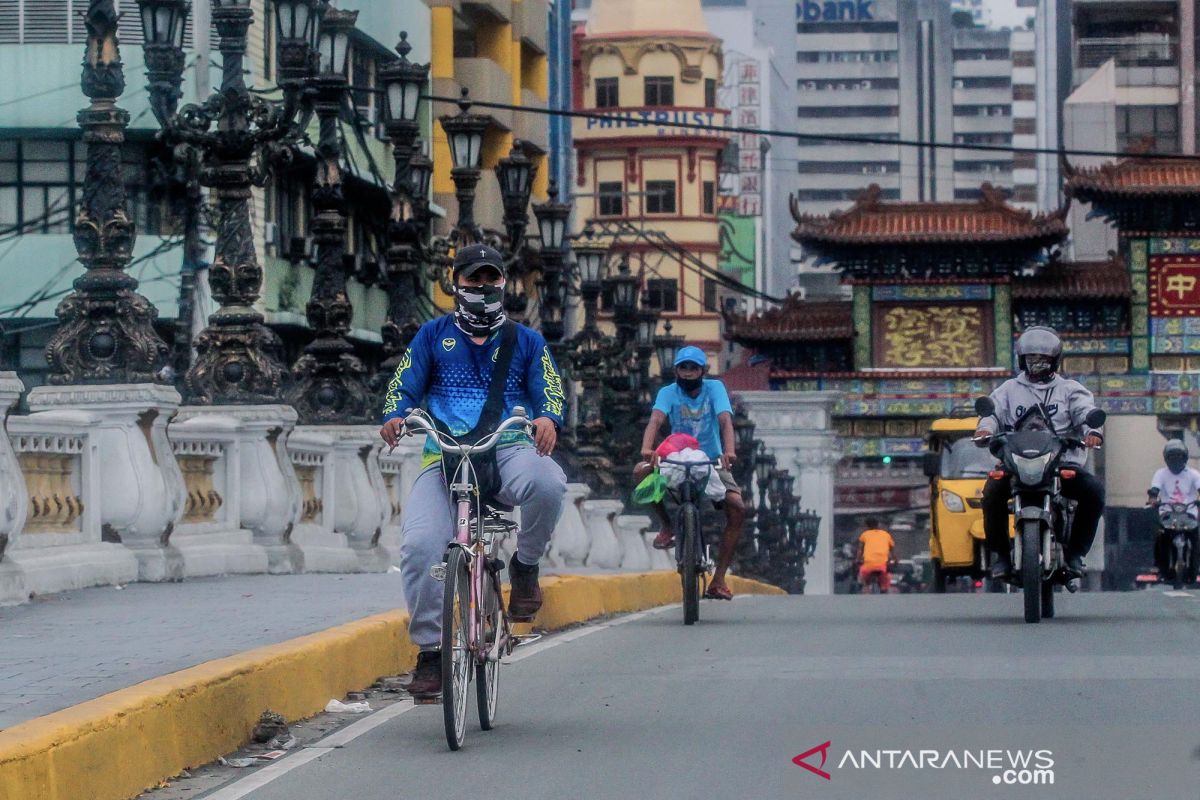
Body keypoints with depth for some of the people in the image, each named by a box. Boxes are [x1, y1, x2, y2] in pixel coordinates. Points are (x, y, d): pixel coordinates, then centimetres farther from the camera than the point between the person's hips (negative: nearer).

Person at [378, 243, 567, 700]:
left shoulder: (526, 342, 19)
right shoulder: (433, 336, 19)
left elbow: (550, 392, 8)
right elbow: (404, 387, 12)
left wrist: (548, 419, -16)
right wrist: (394, 417, -12)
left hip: (509, 452, -1)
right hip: (444, 457, 1)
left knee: (547, 483, -38)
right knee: (419, 546, -23)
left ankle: (526, 566, -6)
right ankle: (430, 651, -5)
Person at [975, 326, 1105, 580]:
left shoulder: (1070, 389, 18)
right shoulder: (1010, 389, 21)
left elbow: (1086, 411, 0)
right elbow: (993, 412, 5)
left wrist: (1093, 431, -24)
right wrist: (985, 428, -20)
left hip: (1063, 463, 0)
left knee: (1094, 490, -27)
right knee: (993, 490, -31)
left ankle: (1074, 552, -12)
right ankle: (999, 553, -17)